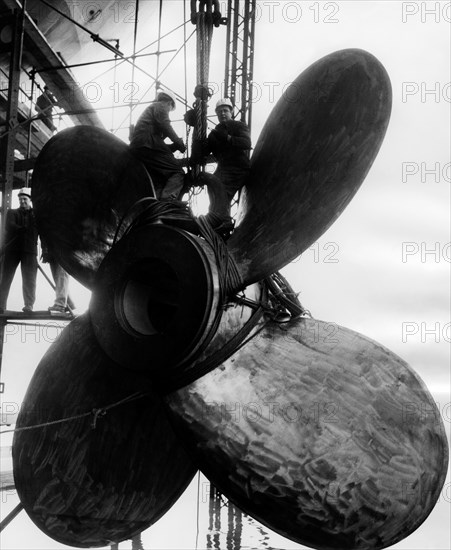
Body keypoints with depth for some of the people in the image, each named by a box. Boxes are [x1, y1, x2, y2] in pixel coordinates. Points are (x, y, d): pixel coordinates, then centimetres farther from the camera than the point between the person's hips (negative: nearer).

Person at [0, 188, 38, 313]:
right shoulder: (12, 213, 15)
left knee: (29, 280, -5)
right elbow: (10, 226, -4)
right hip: (12, 249, 1)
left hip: (29, 251, 0)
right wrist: (26, 229, -9)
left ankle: (29, 306, -2)